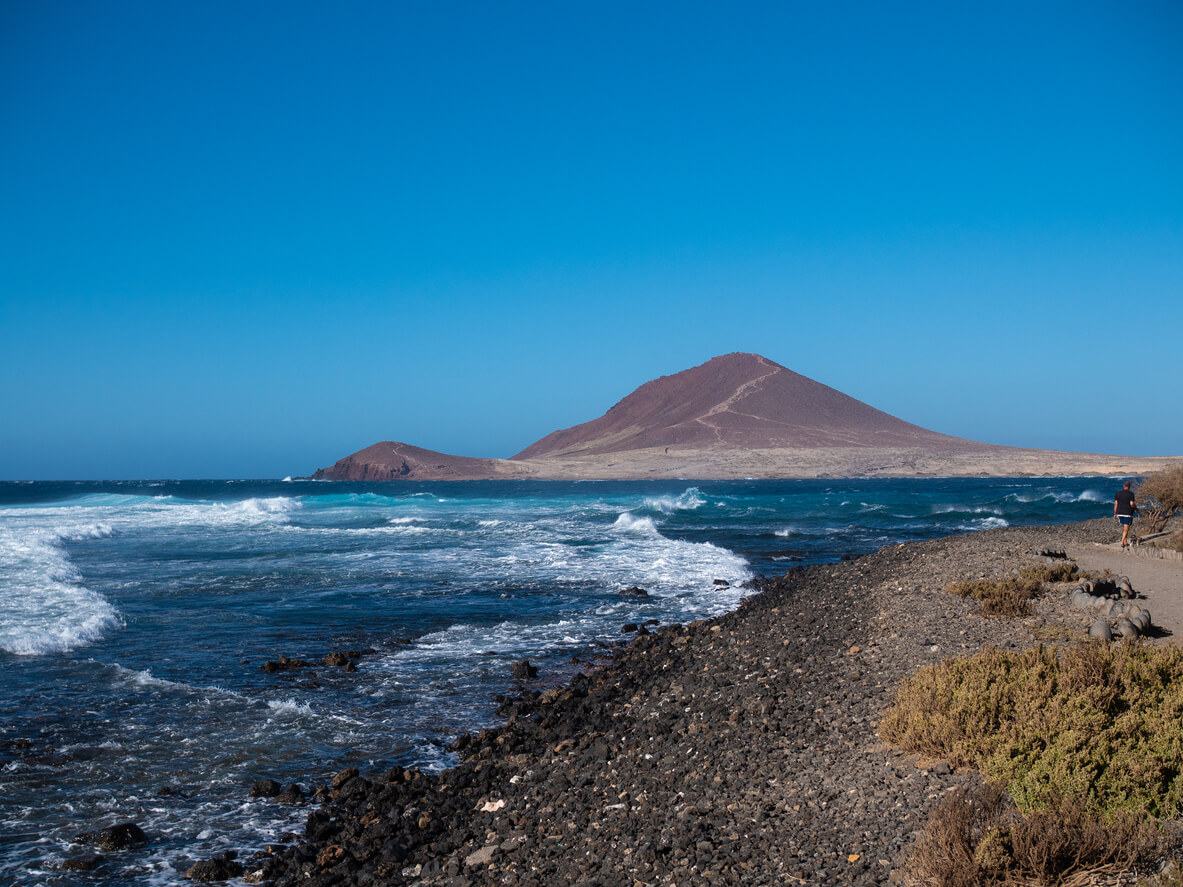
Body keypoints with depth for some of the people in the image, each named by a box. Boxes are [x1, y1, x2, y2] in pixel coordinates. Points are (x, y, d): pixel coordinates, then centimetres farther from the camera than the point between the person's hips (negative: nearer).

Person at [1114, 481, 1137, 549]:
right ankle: (1122, 542, -12)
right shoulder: (1131, 493, -9)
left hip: (1120, 513, 4)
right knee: (1126, 529, -2)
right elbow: (1132, 504, -15)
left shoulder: (1118, 493, 3)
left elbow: (1116, 503, 1)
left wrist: (1115, 513, 7)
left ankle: (1125, 542, 17)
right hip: (1128, 513, -4)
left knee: (1124, 528, 17)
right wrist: (1136, 508, 5)